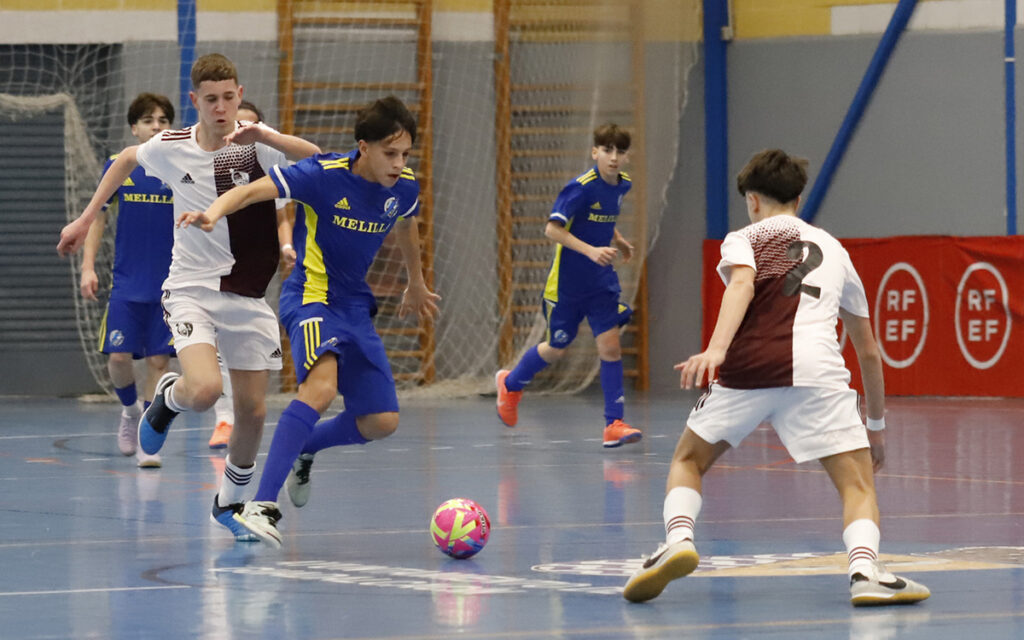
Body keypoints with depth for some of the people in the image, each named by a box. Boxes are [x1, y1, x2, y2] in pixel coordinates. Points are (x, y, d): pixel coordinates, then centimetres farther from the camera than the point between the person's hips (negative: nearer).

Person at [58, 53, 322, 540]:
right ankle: (169, 398, 11)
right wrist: (86, 219, 20)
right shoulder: (170, 148, -3)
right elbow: (126, 160, 19)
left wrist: (265, 136, -41)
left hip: (247, 294, 1)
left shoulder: (255, 143, -8)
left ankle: (231, 501, 27)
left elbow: (315, 158, -27)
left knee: (252, 410, 3)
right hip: (191, 289, -1)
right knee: (204, 390, -26)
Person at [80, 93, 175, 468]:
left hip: (169, 287, 0)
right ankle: (130, 409, 24)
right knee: (118, 357, -6)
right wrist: (88, 267, -2)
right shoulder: (117, 168, 2)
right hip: (126, 283, 0)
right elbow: (97, 219, 7)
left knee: (158, 360, -3)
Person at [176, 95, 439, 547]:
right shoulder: (324, 175, -17)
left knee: (382, 422, 3)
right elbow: (252, 191, -23)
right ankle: (262, 506, -36)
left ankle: (302, 451, 33)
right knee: (321, 388, -33)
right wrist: (215, 211, -44)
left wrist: (415, 283, 39)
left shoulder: (404, 187, 1)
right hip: (310, 295, -7)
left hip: (356, 307, 7)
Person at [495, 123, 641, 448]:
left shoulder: (622, 185, 2)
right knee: (556, 349, 11)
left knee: (610, 345, -8)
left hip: (602, 281, 5)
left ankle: (614, 423, -5)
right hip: (567, 283, -5)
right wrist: (590, 251, -33)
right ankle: (511, 383, 40)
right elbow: (553, 229, -24)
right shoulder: (581, 187, -20)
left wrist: (618, 242, 9)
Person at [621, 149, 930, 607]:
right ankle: (865, 570, -23)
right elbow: (868, 351, 35)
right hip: (817, 371, 1)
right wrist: (877, 425, 44)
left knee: (688, 461, 21)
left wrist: (715, 350, -21)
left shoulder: (743, 240, 21)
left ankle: (678, 540, -5)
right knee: (858, 483, 4)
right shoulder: (834, 250, 31)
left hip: (748, 367, -1)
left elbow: (742, 284, -6)